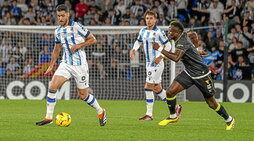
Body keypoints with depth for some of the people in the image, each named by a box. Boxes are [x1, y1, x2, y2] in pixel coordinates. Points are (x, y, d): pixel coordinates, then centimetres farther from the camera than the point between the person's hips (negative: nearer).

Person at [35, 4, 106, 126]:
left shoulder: (76, 27, -10)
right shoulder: (58, 31, 8)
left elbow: (93, 40, -6)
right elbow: (57, 49, 21)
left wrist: (78, 45, -18)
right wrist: (51, 66, 17)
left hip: (80, 65, -5)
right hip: (66, 64, 5)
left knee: (83, 95, 1)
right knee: (52, 86, -14)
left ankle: (100, 112, 27)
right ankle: (49, 117, -8)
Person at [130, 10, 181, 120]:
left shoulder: (158, 32, -12)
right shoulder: (143, 31, 9)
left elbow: (168, 46, -8)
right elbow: (138, 42, 24)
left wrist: (160, 57, -19)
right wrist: (134, 50, 4)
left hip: (156, 63, -8)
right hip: (149, 63, 8)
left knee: (148, 87, -12)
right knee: (157, 88, 13)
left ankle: (149, 114, -7)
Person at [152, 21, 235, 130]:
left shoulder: (182, 42, -25)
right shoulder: (181, 38, 2)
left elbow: (176, 58, -40)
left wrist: (160, 49, -35)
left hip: (201, 75, -8)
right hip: (188, 73, 8)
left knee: (211, 103, 2)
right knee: (170, 91, -8)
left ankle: (229, 120, 24)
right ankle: (173, 117, 12)